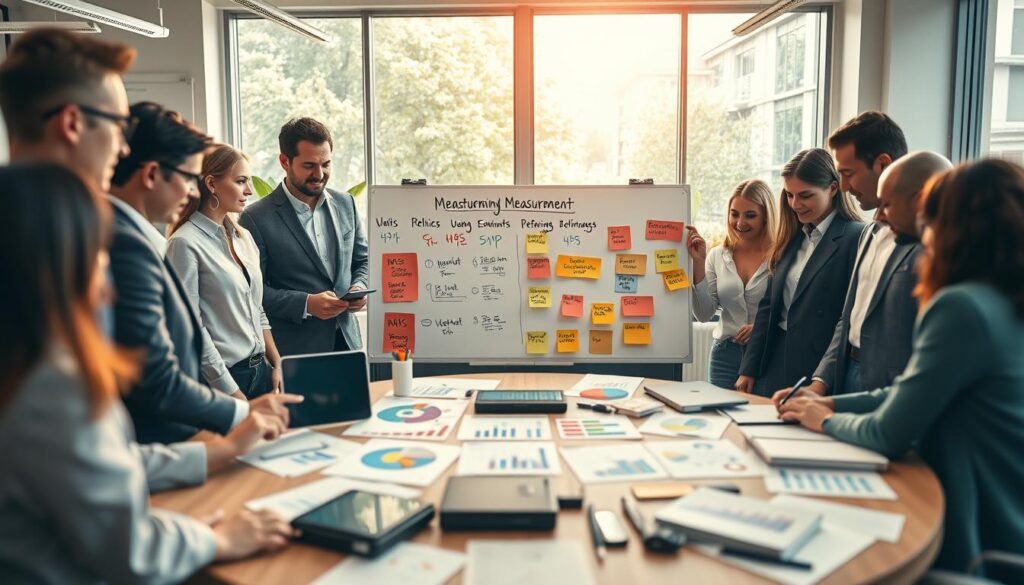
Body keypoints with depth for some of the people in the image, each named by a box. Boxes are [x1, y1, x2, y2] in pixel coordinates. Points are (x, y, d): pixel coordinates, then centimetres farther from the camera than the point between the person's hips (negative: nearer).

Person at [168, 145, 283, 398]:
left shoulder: (244, 237, 8)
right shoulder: (185, 243, -13)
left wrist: (277, 365, 8)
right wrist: (231, 391, -15)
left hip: (260, 369, 7)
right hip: (220, 377, -7)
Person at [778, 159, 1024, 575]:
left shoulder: (962, 307, -24)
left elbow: (888, 436, -19)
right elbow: (911, 395, 13)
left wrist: (825, 420, -1)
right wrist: (830, 404, 9)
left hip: (978, 546, -8)